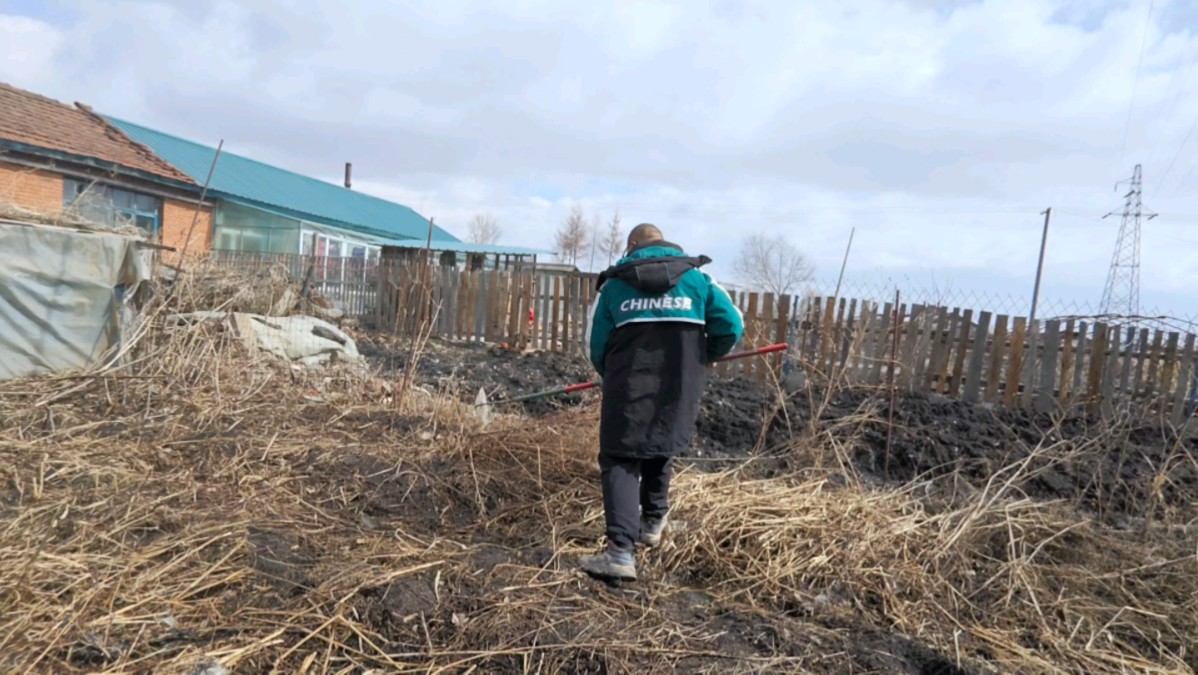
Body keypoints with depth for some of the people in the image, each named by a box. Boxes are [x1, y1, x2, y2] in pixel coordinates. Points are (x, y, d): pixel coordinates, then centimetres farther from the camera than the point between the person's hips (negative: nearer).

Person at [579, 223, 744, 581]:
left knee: (620, 459, 2)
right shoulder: (697, 277, 9)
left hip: (630, 384, -2)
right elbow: (731, 326, 0)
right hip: (680, 387, 3)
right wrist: (701, 358, 17)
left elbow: (596, 346, 7)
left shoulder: (615, 283, 7)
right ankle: (653, 521, 40)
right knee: (661, 447, 24)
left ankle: (621, 551, -11)